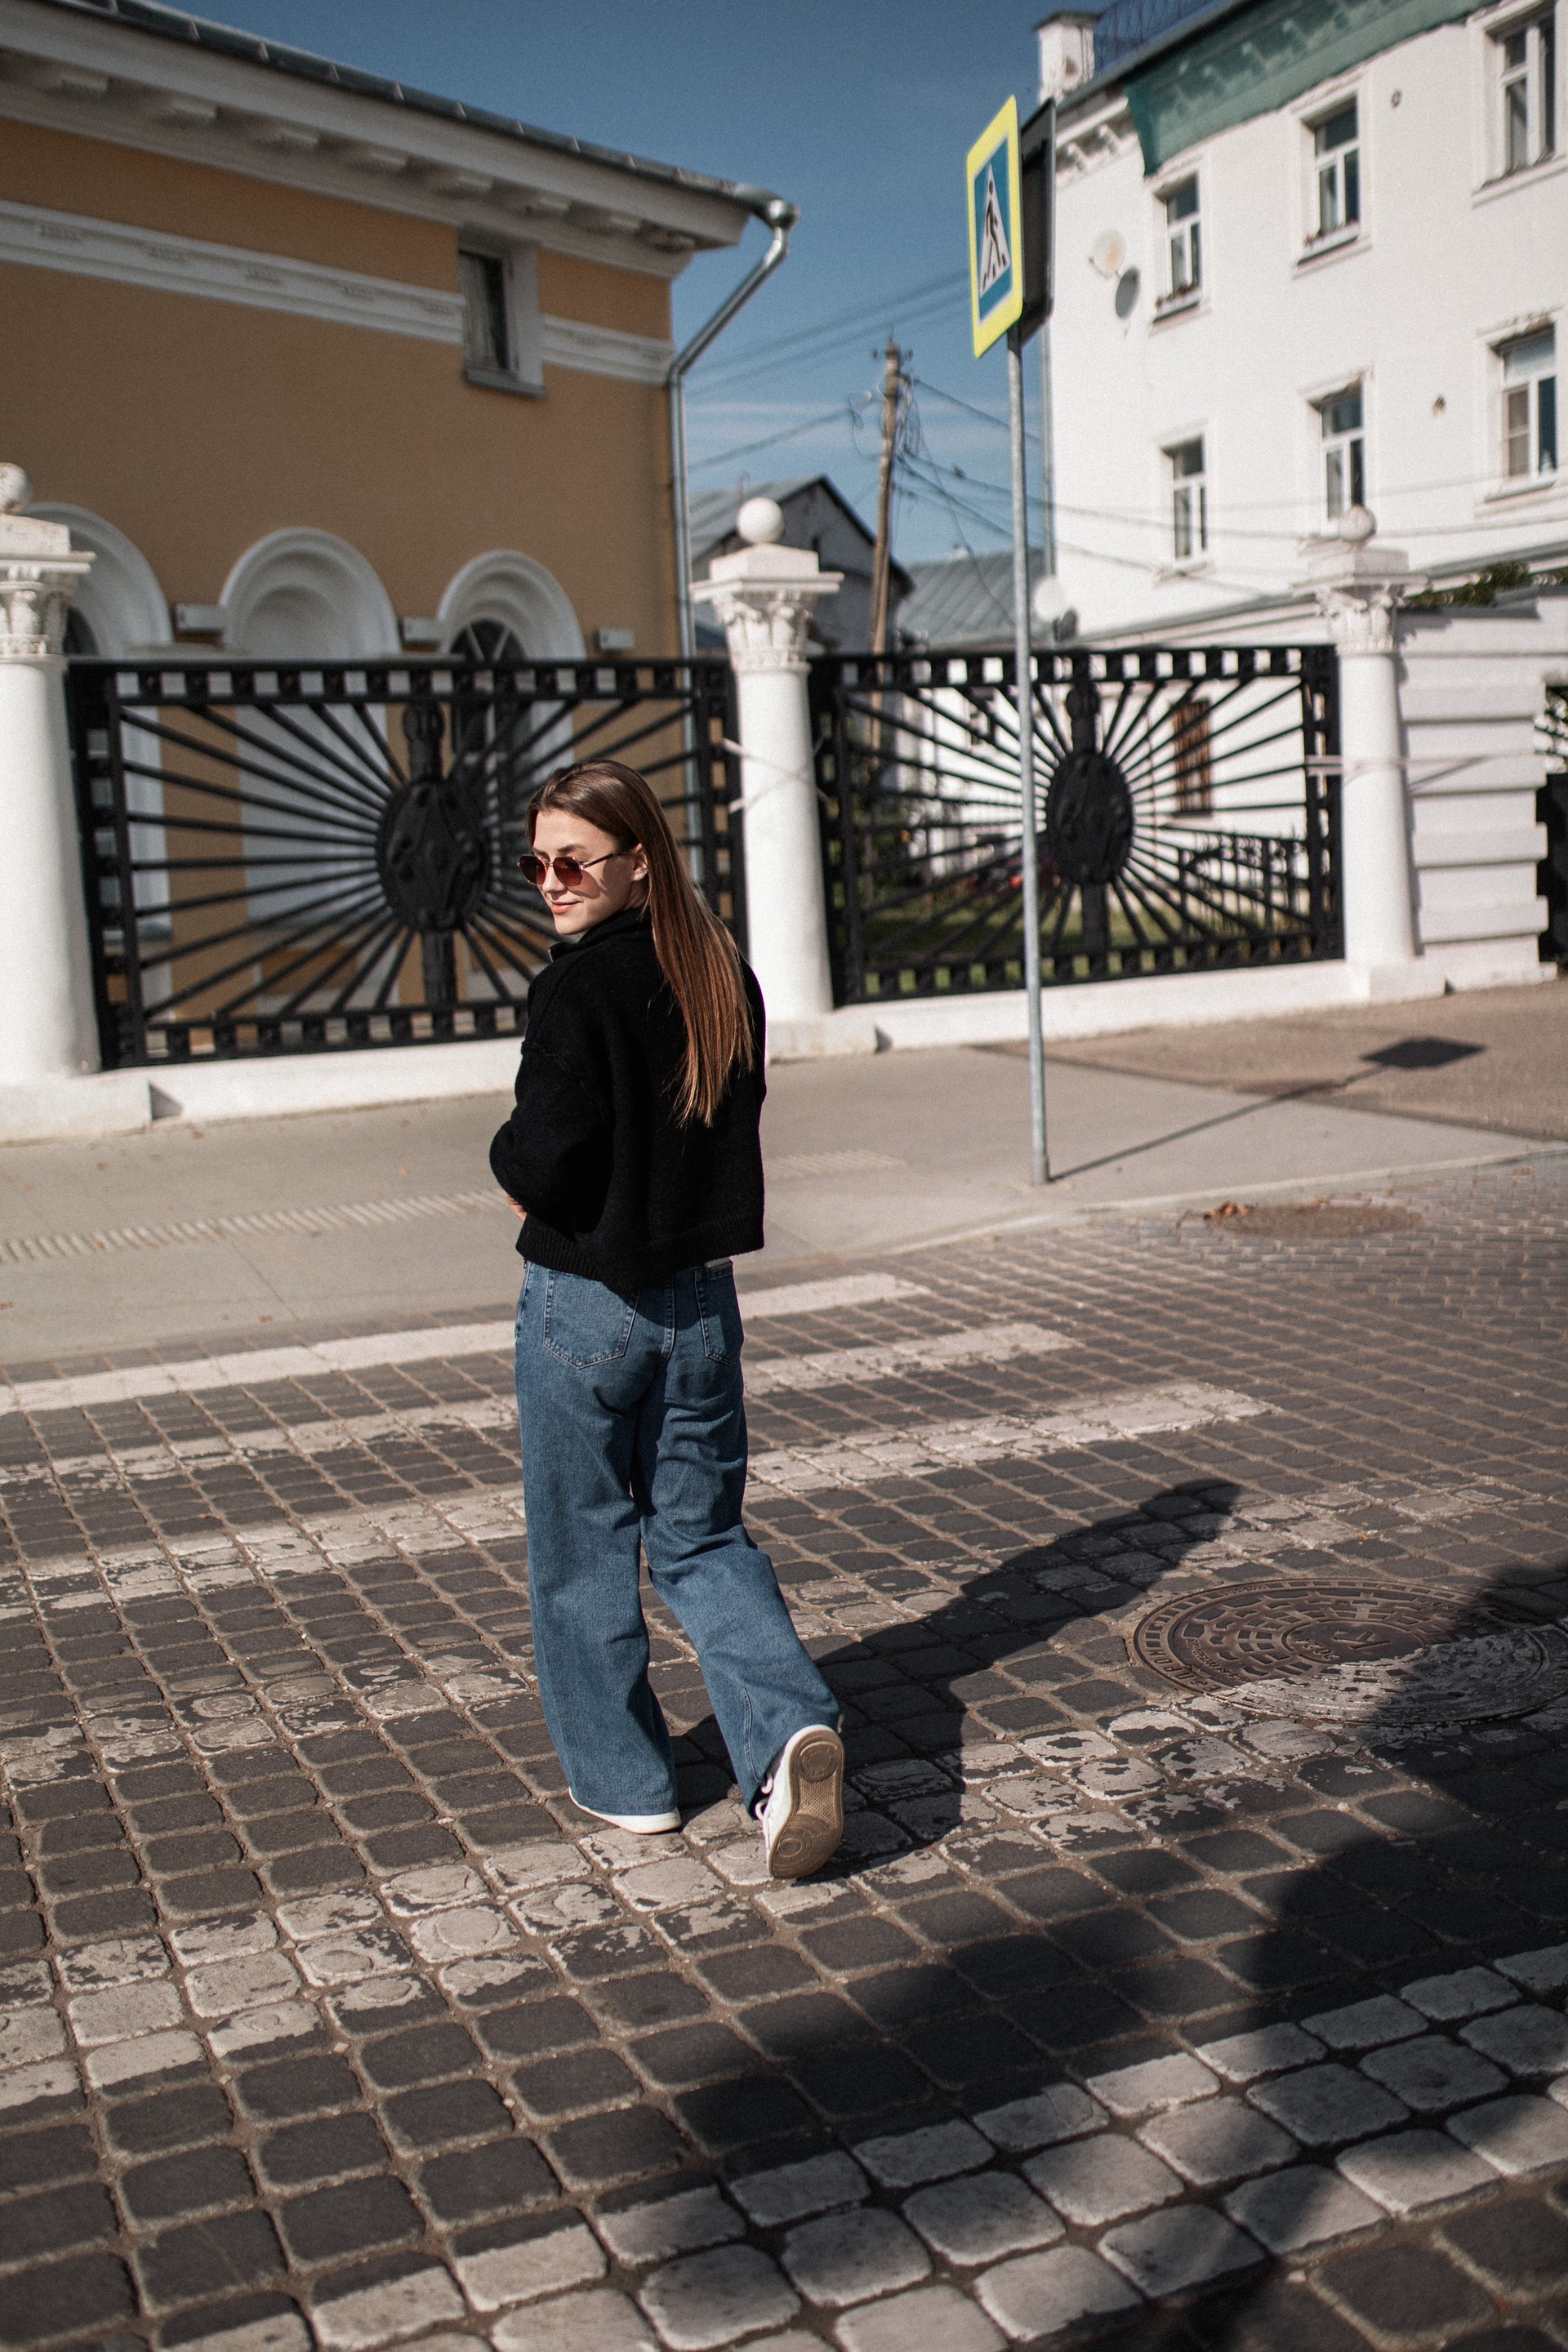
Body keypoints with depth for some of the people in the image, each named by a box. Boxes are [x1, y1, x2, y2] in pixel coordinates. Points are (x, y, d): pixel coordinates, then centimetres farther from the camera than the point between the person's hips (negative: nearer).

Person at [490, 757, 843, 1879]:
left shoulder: (578, 989, -18)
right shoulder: (725, 977, 3)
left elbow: (542, 1164, -22)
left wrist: (508, 1160, 0)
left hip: (587, 1307, -6)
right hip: (702, 1292, 6)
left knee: (583, 1550, 12)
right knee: (703, 1537, 16)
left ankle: (623, 1777, 24)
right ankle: (791, 1727, -4)